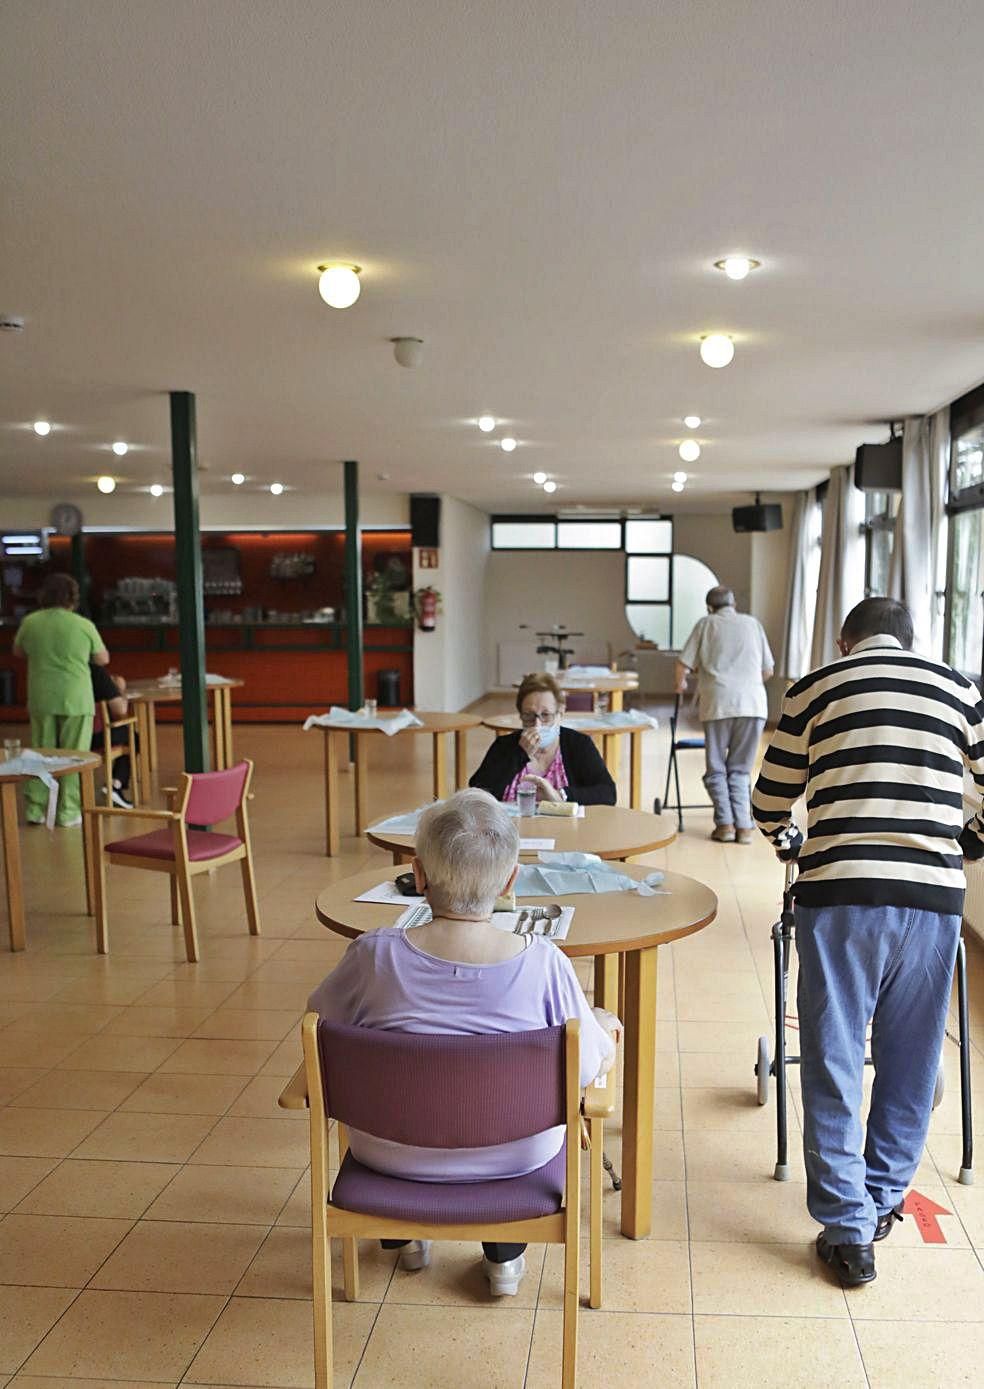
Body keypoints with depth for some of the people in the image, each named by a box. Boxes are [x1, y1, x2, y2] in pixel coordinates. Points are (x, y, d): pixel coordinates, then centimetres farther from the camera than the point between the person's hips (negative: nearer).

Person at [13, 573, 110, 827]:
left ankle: (35, 809, 16)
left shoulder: (30, 622, 0)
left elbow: (17, 651, 17)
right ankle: (68, 812, 7)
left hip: (41, 700, 3)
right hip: (76, 700, -3)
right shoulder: (84, 625, -8)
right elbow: (103, 659, 3)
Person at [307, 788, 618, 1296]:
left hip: (393, 1155, 1)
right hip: (515, 1155, 0)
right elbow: (591, 1064, -11)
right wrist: (603, 1025, 12)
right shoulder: (543, 962, -24)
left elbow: (318, 1021, -4)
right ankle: (504, 1255, 39)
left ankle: (405, 1235, 50)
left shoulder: (374, 955, -24)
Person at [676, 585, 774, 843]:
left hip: (719, 703, -2)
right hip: (753, 703, 2)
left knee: (716, 770, 10)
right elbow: (768, 670, 20)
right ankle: (744, 826, 2)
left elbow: (683, 664, 5)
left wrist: (681, 684, 26)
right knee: (740, 769, 11)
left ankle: (725, 824, 0)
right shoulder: (752, 623, 19)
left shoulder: (706, 623, 12)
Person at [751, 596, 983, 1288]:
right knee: (910, 1063, 17)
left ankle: (849, 1229, 12)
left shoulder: (815, 690, 7)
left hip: (840, 894, -2)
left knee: (834, 1064, 7)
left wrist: (790, 842, 33)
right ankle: (884, 1199, 31)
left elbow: (770, 803, 13)